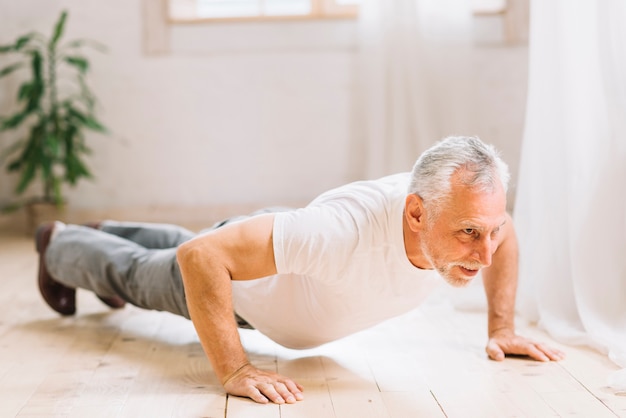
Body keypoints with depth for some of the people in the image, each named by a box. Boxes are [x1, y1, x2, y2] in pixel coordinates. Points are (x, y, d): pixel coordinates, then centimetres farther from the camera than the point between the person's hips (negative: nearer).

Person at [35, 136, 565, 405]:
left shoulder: (466, 213, -34)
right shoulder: (346, 231, -54)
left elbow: (503, 234, -6)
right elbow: (202, 256, -49)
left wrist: (501, 326, -12)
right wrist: (233, 371, -48)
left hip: (287, 244, 6)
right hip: (229, 259, -6)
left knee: (161, 260, 38)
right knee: (132, 274, 28)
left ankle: (108, 234, 70)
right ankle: (58, 244, 61)